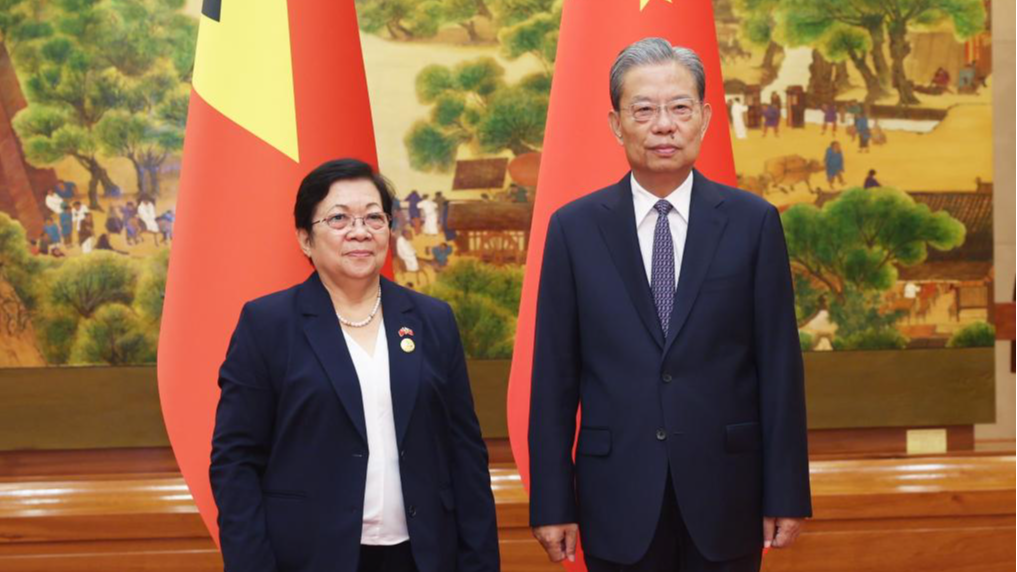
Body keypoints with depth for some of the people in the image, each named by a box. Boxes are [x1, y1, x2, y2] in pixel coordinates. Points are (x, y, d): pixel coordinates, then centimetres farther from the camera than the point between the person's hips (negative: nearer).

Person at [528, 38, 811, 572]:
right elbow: (554, 375, 0)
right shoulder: (573, 228, 0)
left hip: (725, 495, 0)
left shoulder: (753, 221, -1)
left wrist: (787, 494, -2)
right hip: (617, 500, 0)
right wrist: (552, 503, -2)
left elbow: (779, 366, 0)